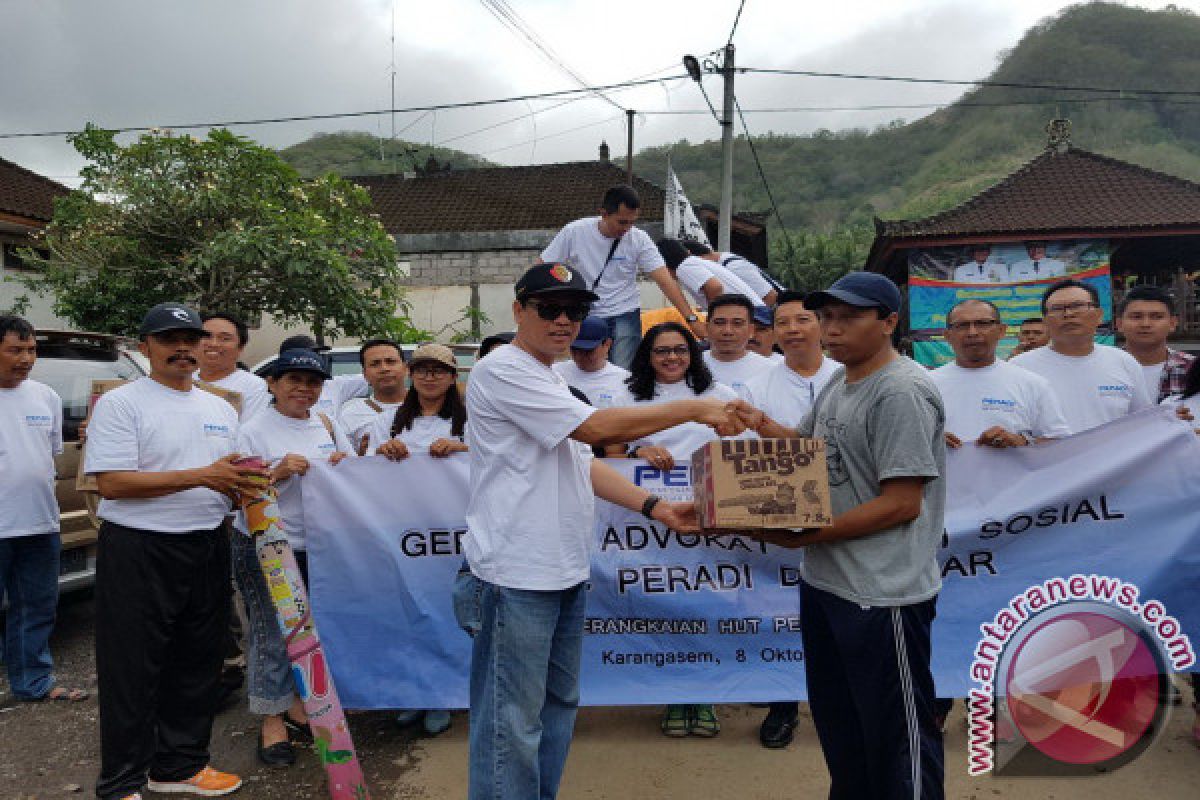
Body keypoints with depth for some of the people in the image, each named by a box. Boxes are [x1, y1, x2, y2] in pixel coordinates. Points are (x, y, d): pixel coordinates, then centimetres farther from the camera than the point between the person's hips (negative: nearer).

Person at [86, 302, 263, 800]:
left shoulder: (221, 409, 13)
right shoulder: (120, 403, -7)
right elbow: (111, 482, -16)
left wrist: (244, 482, -5)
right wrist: (201, 476, -22)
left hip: (208, 549, 6)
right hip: (138, 552, -6)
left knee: (197, 667, 15)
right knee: (133, 672, 4)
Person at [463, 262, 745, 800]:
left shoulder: (549, 379, 17)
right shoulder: (503, 371, -14)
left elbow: (582, 462, 16)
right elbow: (596, 428, -20)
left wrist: (657, 508, 6)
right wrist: (695, 409, -14)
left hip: (565, 570, 10)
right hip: (518, 573, -10)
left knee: (560, 702, 20)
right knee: (513, 719, 0)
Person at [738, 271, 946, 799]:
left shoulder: (902, 391, -18)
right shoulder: (837, 383, 10)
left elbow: (900, 503, -22)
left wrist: (802, 537, -21)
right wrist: (765, 426, 3)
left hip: (882, 596, -9)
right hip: (823, 582, 9)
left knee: (897, 734, 6)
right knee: (838, 724, 24)